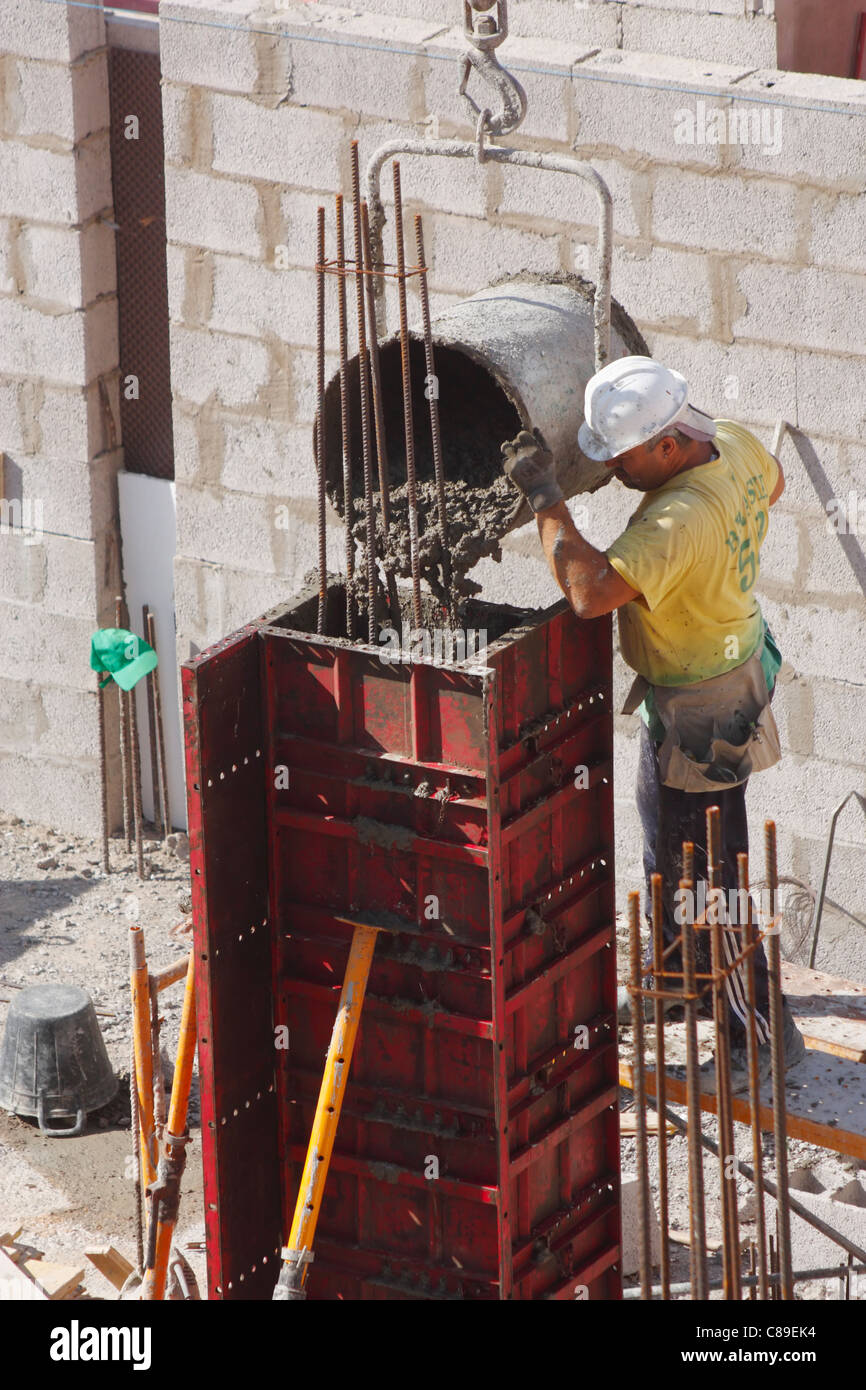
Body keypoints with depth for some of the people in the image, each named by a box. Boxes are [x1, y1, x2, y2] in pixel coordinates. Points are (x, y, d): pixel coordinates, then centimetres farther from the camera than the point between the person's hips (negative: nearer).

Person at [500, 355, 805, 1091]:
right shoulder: (735, 445, -9)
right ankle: (673, 975, 48)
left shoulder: (679, 521, -37)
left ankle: (762, 1035, 13)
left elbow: (590, 591, -47)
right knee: (666, 837, 27)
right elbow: (771, 483, 15)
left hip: (700, 711, -10)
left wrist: (545, 495, -39)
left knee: (699, 873, 1)